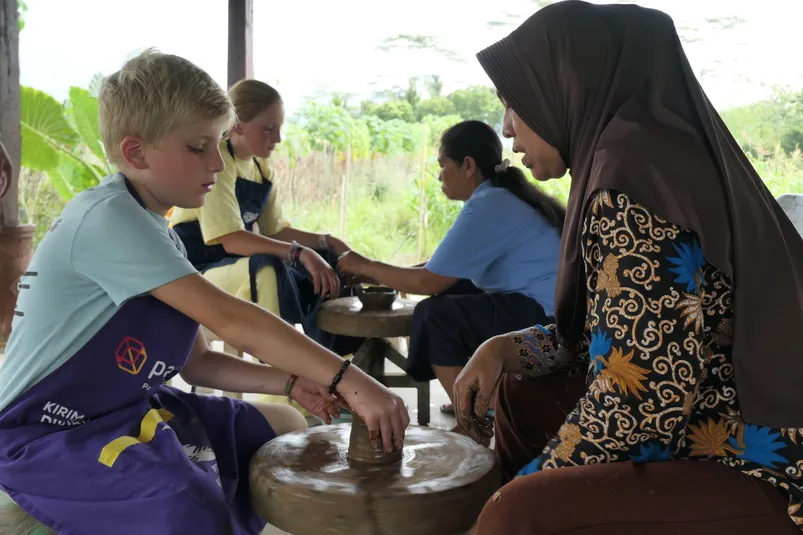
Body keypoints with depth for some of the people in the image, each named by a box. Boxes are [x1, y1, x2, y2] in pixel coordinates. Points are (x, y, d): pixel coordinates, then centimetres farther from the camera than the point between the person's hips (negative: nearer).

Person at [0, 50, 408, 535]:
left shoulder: (156, 232, 8)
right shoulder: (108, 218, -22)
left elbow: (197, 362, 6)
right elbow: (231, 319, -32)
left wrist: (289, 381, -8)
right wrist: (348, 380, -33)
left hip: (120, 409, 9)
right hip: (43, 433, -9)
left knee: (275, 436, 10)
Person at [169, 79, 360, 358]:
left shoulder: (260, 167, 7)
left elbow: (275, 231, 9)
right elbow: (231, 240, -28)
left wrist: (324, 242, -6)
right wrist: (300, 253, -37)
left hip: (240, 264, 9)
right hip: (196, 270, -8)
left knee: (328, 262, 3)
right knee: (268, 269, -37)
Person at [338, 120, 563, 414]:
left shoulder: (488, 206, -14)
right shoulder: (504, 197, 16)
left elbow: (428, 282, -12)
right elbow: (443, 268, 17)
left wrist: (365, 267, 1)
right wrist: (381, 276, 13)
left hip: (547, 317, -10)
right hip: (542, 306, 10)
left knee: (435, 314, -12)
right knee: (451, 289, 14)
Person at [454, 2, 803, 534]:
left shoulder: (632, 175, -21)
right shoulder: (648, 151, 7)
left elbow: (643, 393, -25)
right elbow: (609, 334, 15)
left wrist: (535, 481, -11)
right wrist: (503, 349, 2)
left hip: (760, 474, -10)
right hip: (708, 435, 10)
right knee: (522, 387, 17)